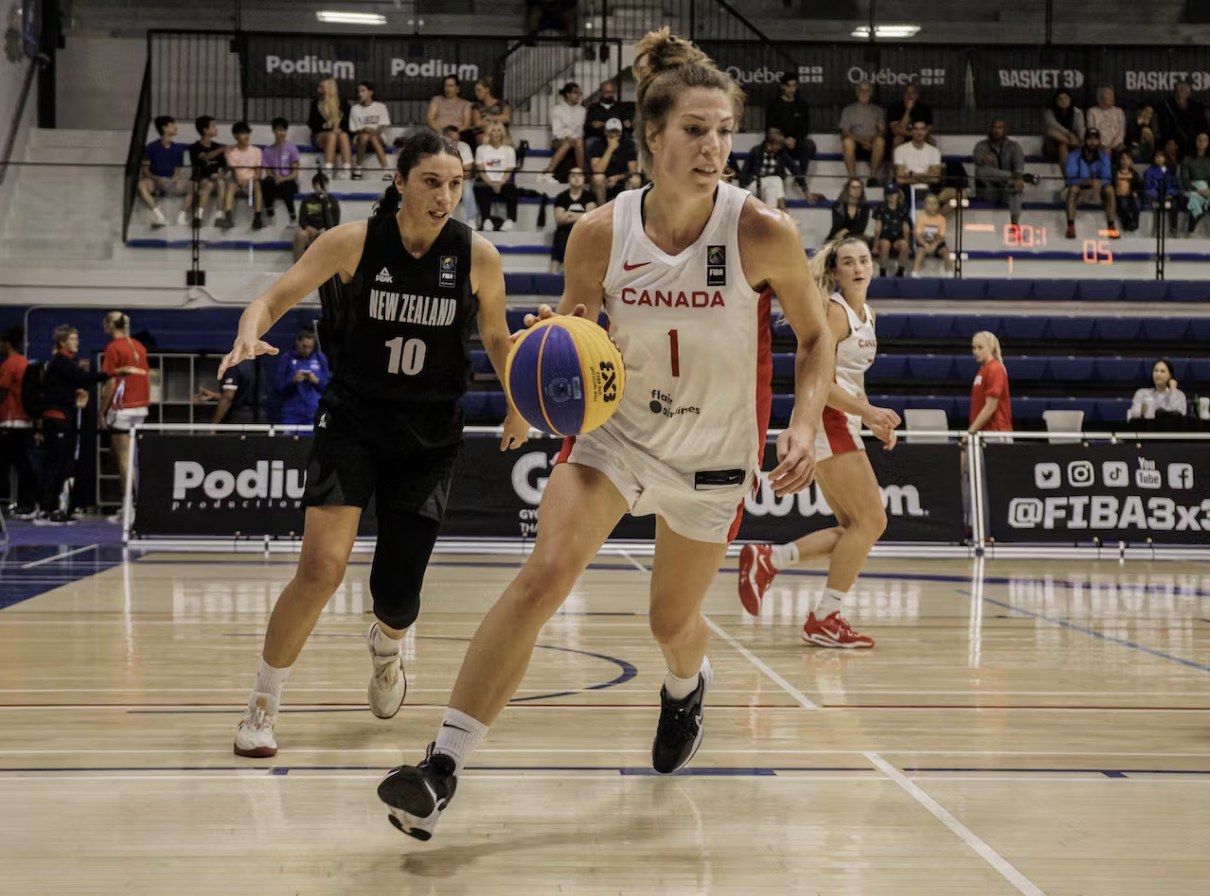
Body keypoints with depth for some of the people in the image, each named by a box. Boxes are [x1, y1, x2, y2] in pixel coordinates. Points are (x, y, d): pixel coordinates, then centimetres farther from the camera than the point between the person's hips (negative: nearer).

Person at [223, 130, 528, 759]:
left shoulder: (478, 256, -7)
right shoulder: (354, 242, -10)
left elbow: (495, 337, 10)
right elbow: (275, 297, -6)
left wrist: (518, 402, -1)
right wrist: (250, 334, -27)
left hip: (428, 437, 1)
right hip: (352, 421, -1)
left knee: (397, 595, 0)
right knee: (321, 568, -19)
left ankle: (385, 647, 41)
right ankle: (262, 706, 2)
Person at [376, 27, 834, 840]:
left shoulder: (762, 232, -18)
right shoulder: (601, 234, -14)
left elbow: (815, 335, -4)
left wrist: (806, 423, -18)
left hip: (714, 454, 0)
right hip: (616, 430, 0)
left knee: (673, 621, 14)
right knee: (544, 574, -22)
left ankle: (687, 686, 55)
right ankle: (443, 768, -20)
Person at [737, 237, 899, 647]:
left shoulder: (866, 315, 17)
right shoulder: (834, 312, -12)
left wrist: (874, 422, 13)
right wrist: (867, 412, -23)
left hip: (842, 428, 10)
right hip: (827, 424, -10)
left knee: (858, 529, 9)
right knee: (871, 521, -9)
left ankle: (767, 559, 8)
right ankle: (823, 620, -2)